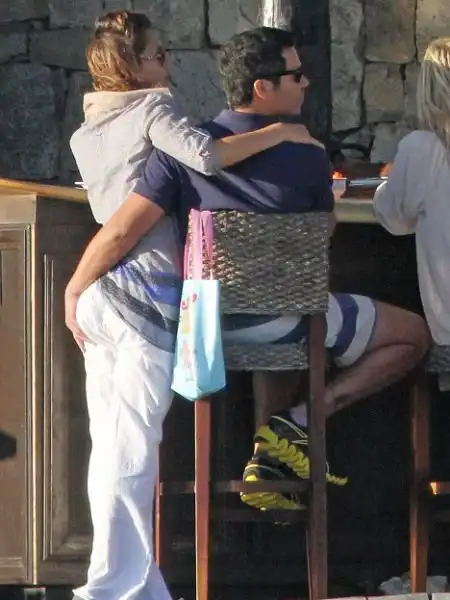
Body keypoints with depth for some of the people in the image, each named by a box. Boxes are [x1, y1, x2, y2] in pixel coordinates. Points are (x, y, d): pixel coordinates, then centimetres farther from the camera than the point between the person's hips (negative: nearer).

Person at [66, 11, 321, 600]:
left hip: (100, 299, 8)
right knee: (132, 450, -7)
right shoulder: (152, 108, -5)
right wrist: (279, 132, -15)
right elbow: (204, 154, -24)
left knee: (111, 446, 8)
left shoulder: (85, 136, 19)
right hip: (148, 297, -8)